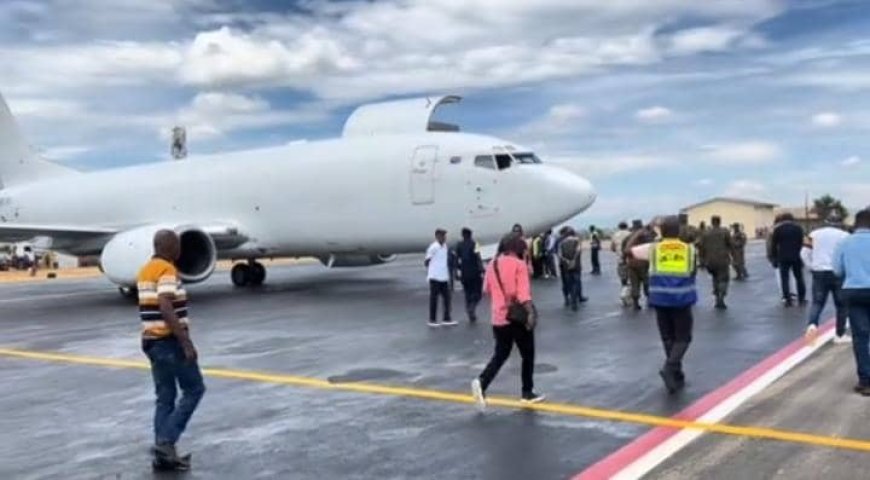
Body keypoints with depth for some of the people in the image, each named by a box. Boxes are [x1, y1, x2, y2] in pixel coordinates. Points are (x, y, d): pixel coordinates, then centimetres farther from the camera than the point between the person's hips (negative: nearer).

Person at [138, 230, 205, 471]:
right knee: (194, 389, 1)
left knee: (164, 397, 10)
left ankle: (164, 453, 11)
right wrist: (186, 342, -23)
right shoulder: (167, 270, -15)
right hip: (170, 340, -9)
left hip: (152, 339, 9)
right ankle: (165, 441, -4)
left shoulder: (145, 271, 14)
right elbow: (166, 310, -24)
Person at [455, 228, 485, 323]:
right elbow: (478, 259, -14)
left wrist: (458, 270, 15)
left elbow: (457, 259, 7)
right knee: (478, 292, 5)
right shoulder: (474, 244, -8)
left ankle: (472, 316, 10)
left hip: (464, 274, 4)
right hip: (475, 272, -4)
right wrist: (481, 271, -14)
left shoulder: (459, 245, 5)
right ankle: (472, 306, -22)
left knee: (468, 294, 12)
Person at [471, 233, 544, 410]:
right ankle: (527, 393, 18)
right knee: (528, 355, 11)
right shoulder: (519, 264, -9)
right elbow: (523, 291, -21)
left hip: (498, 318, 6)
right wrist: (531, 312, -28)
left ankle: (481, 382, -8)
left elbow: (487, 289, 17)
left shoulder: (492, 264, 8)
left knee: (500, 355, 14)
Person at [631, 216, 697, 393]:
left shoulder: (653, 248, 3)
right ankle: (670, 367, -17)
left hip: (661, 299, 1)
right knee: (682, 338, 7)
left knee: (668, 338, 14)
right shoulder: (690, 249, 3)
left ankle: (677, 376, 18)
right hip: (682, 299, -1)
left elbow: (629, 250, 15)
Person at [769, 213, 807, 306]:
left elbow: (773, 245, 0)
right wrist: (801, 256, 10)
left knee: (785, 278, 1)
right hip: (796, 257, 2)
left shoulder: (777, 229, 2)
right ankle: (802, 299, 13)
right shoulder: (798, 228, 7)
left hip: (783, 258, -2)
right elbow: (801, 243, 6)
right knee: (799, 278, 11)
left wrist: (774, 259, 5)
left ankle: (787, 300, -2)